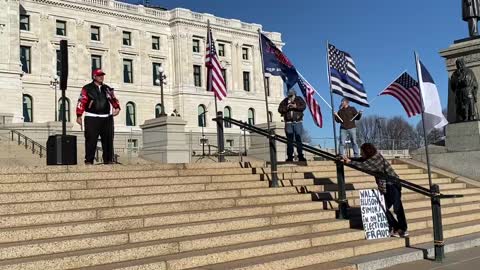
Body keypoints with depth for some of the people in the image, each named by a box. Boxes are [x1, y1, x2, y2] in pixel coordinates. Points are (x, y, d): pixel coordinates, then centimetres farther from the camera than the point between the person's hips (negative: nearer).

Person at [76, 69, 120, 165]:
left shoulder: (108, 89, 18)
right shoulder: (87, 88, 4)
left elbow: (114, 99, 16)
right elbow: (82, 102, -2)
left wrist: (117, 108, -5)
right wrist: (79, 115, -9)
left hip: (107, 118, 4)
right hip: (92, 118, -4)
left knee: (108, 140, 5)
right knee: (91, 140, -5)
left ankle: (108, 159, 12)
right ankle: (89, 160, 0)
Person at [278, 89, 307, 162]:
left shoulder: (299, 99, 8)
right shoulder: (285, 101, 9)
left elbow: (304, 106, -7)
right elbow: (280, 109, 3)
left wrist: (296, 106, -19)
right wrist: (286, 108, -14)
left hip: (298, 122, -1)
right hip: (288, 123, 1)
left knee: (298, 139, -2)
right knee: (289, 140, 0)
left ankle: (300, 156, 1)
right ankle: (290, 156, 3)